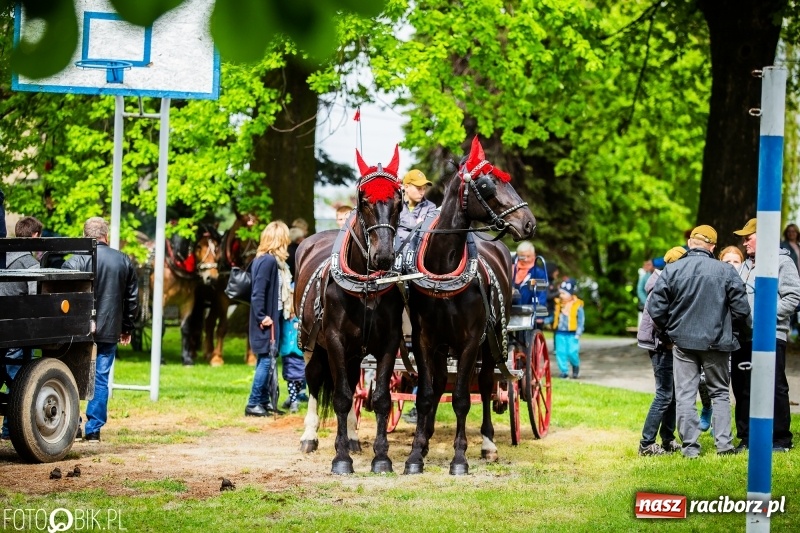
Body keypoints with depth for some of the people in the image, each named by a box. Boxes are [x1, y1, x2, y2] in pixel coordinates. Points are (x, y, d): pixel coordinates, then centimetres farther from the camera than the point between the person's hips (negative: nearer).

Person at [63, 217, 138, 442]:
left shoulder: (76, 261, -9)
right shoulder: (124, 262, 6)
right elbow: (132, 299, 12)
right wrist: (126, 328, 22)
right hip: (110, 331, 3)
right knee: (100, 379, 7)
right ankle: (94, 430, 6)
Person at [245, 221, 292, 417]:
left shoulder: (268, 260, 11)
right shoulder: (268, 261, -17)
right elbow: (257, 293, -21)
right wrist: (262, 317, -20)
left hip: (271, 318, 10)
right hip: (266, 321, -10)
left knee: (266, 361, 14)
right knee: (267, 360, -6)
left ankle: (265, 401, 20)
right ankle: (253, 404, -3)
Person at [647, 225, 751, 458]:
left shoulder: (672, 270, -6)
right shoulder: (725, 271, -7)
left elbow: (655, 307, -6)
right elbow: (741, 308, -5)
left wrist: (668, 331, 10)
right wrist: (740, 331, 15)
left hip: (683, 341, 0)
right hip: (716, 342, 0)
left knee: (685, 395, 5)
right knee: (719, 392, 14)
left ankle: (690, 446, 2)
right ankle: (724, 443, 8)